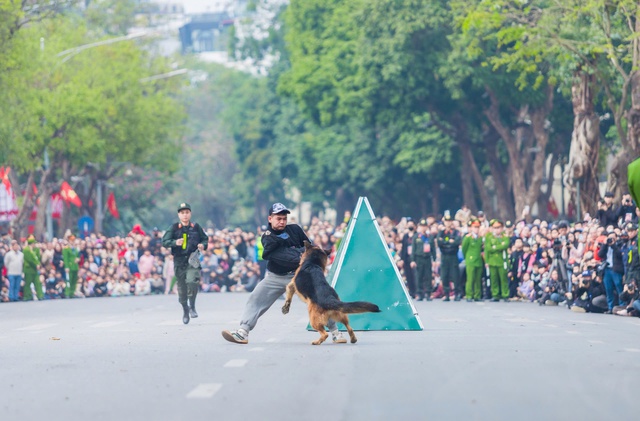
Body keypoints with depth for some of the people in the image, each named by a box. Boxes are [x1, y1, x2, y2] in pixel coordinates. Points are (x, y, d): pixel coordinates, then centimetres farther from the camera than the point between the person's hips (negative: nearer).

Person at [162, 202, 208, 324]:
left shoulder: (196, 227, 5)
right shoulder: (174, 228, 1)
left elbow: (205, 239, 18)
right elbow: (164, 241, -4)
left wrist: (203, 245, -3)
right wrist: (175, 242, -22)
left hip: (193, 260, -1)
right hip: (179, 262, 1)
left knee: (192, 281, -25)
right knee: (182, 288, 7)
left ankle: (192, 306, -6)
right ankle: (185, 310, 30)